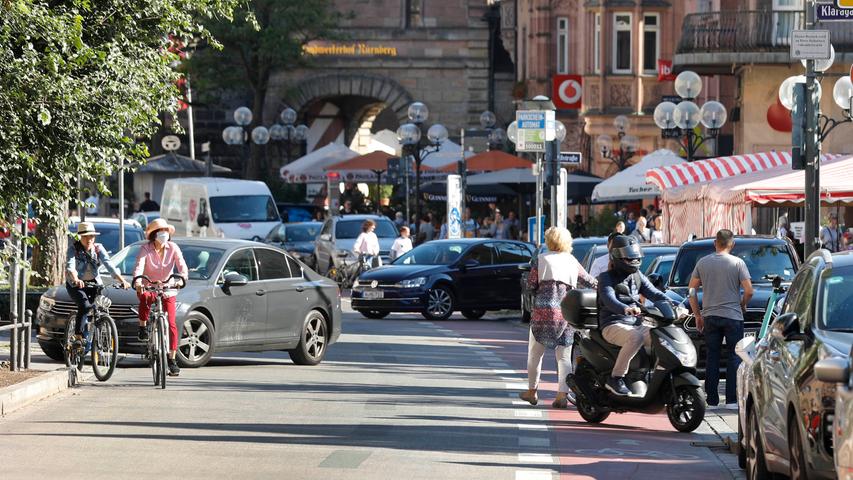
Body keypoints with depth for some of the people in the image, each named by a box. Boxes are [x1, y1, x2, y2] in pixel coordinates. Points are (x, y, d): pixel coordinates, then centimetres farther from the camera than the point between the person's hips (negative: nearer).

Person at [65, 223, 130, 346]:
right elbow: (70, 266, -32)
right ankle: (78, 337, -23)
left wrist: (122, 280, -33)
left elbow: (109, 265, -18)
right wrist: (76, 280, -54)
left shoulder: (98, 248, -6)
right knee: (85, 305, -28)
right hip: (76, 284, -3)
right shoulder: (74, 249, -14)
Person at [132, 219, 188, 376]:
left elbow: (182, 266, -16)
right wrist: (137, 281, -46)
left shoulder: (173, 248, -7)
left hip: (167, 290, 2)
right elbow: (139, 266, -26)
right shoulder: (146, 249, -12)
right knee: (145, 298, -40)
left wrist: (181, 278, -37)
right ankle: (142, 328, -16)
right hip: (148, 287, -2)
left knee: (171, 324, -7)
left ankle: (172, 359, 2)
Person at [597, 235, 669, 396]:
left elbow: (654, 294, 8)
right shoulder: (606, 278, -2)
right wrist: (625, 309, -43)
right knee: (635, 338, -37)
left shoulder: (638, 276, 18)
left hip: (636, 324, 6)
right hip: (613, 325, -6)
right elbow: (609, 299, -22)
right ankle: (615, 378, -30)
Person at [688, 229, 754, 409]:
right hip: (733, 316, -3)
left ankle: (712, 399, 9)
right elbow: (748, 291, -9)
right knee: (735, 356, 3)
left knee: (712, 357, 9)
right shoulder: (738, 263, -6)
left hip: (709, 317, 3)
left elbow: (691, 290, 6)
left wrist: (697, 315, 12)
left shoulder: (702, 263, 4)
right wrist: (742, 305, 11)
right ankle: (732, 399, -3)